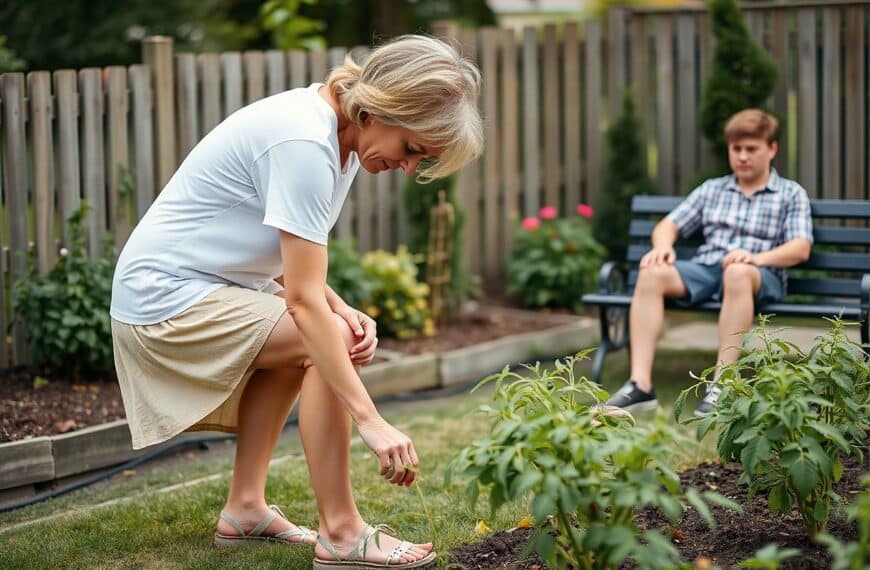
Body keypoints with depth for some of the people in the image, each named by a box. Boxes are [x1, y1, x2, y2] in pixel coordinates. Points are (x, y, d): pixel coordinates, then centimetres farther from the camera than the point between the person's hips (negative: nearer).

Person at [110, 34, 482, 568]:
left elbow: (292, 265, 9)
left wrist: (345, 313, -9)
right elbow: (304, 300, -28)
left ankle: (245, 508, 19)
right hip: (164, 297, -10)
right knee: (324, 343, -19)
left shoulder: (337, 132, 4)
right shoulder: (303, 144, -26)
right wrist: (371, 421, -30)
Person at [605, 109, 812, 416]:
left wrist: (758, 257, -20)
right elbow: (668, 224, 20)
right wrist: (663, 245, -6)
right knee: (652, 272, -28)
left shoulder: (791, 194, 15)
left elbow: (800, 248, 0)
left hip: (760, 277, -3)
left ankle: (721, 384, -41)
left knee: (737, 273, -41)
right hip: (705, 269, 3)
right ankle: (640, 383, -37)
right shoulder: (712, 189, 25)